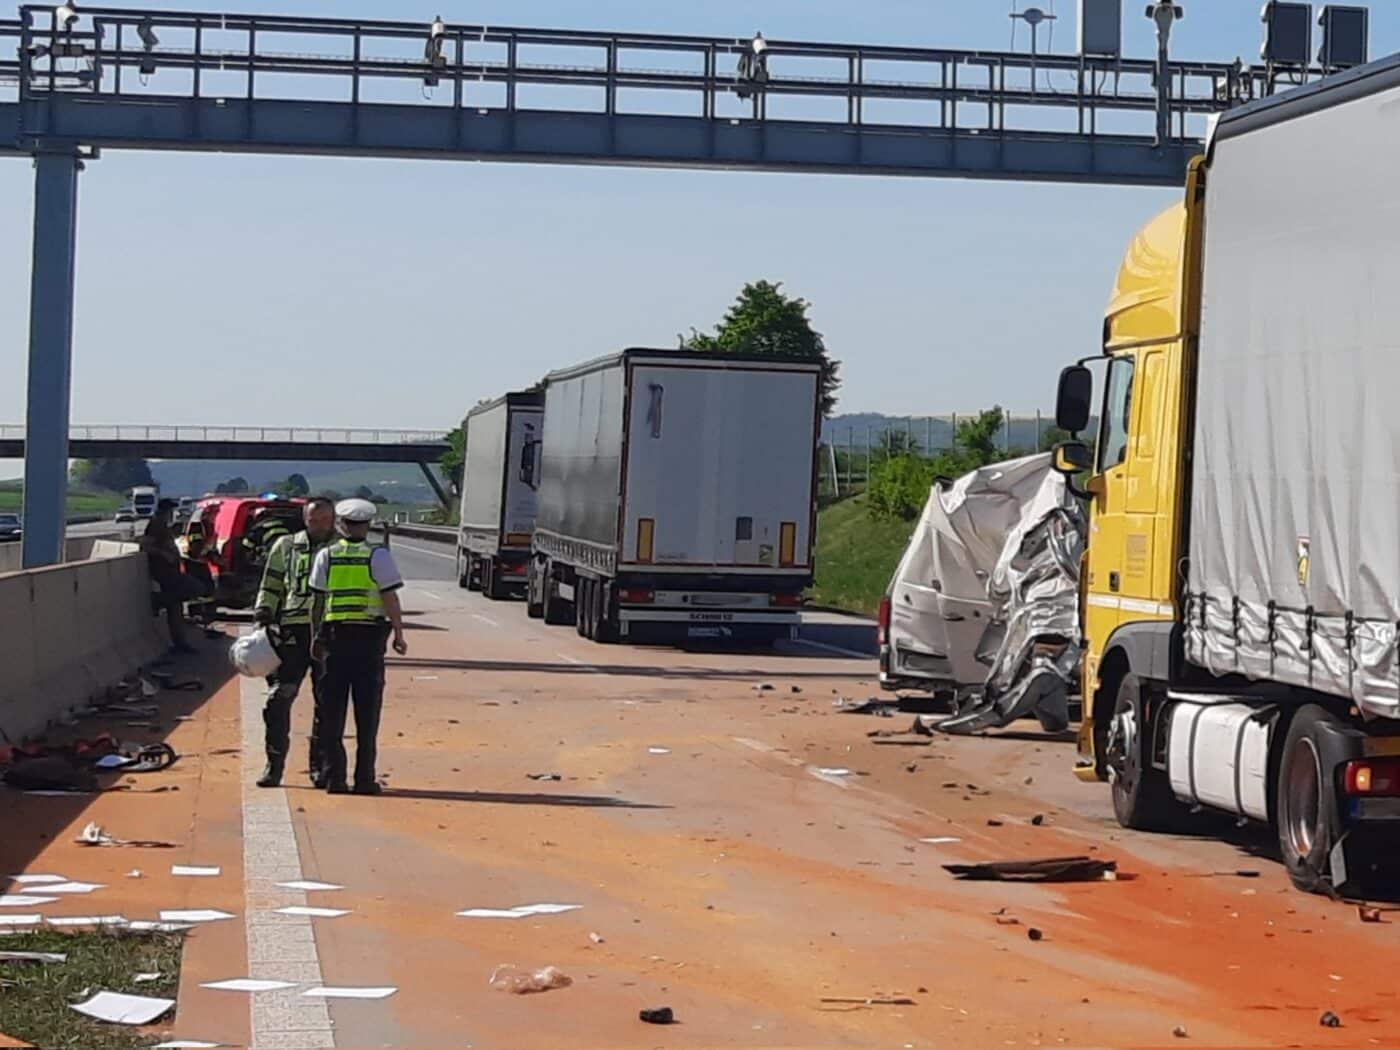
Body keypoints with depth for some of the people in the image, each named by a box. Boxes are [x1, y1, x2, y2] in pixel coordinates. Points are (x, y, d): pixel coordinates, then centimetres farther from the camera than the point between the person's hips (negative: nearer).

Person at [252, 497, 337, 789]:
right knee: (279, 697, -4)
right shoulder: (286, 547, 13)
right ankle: (274, 763, 4)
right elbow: (270, 587, 16)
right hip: (292, 631, 0)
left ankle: (320, 765, 11)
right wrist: (262, 618, 3)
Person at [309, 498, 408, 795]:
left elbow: (317, 601, 6)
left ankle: (334, 777, 6)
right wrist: (399, 634, 1)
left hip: (335, 635, 2)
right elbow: (391, 600, -7)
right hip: (370, 637, -2)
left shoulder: (326, 556, 4)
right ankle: (364, 778, 1)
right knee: (367, 711, 3)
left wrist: (315, 637, 13)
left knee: (332, 710, 7)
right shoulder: (379, 557, -3)